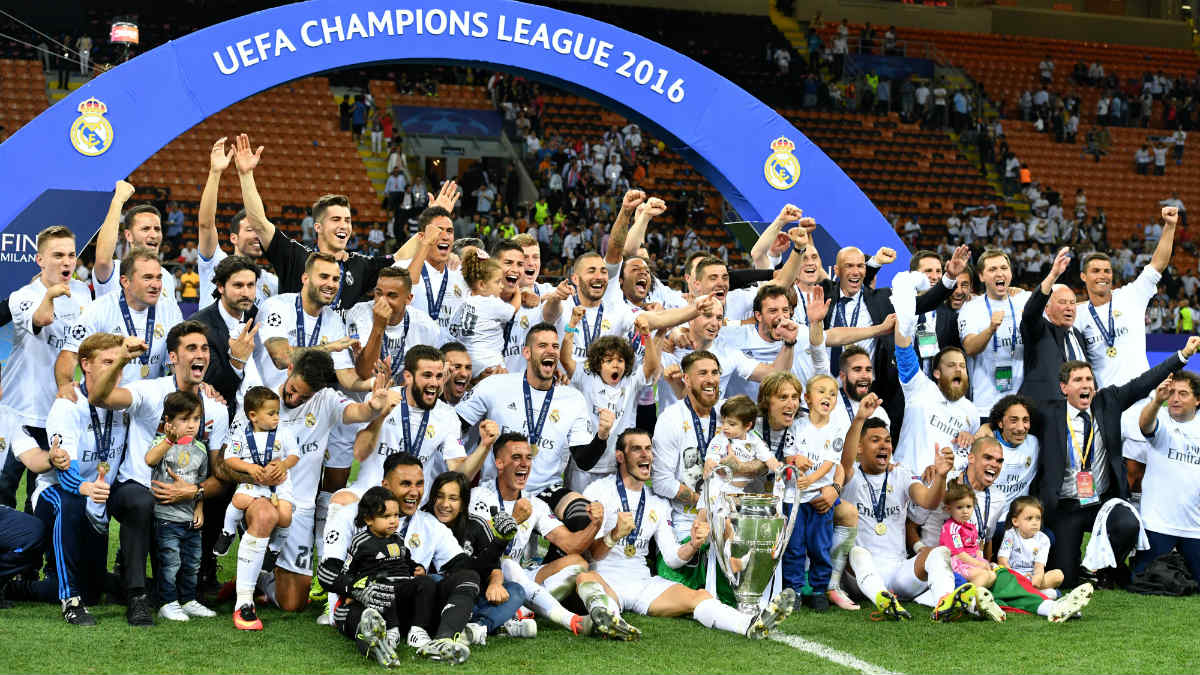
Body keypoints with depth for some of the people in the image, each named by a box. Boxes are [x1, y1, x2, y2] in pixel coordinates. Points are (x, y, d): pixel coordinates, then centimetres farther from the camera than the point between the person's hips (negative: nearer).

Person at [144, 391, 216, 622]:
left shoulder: (200, 449, 9)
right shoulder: (162, 443, -8)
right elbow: (149, 460, -31)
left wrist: (199, 508, 10)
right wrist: (169, 440, -44)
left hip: (190, 518, 6)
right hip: (167, 516, -6)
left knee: (192, 563, 12)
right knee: (170, 562, -4)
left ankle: (188, 601, 25)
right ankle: (168, 603, 5)